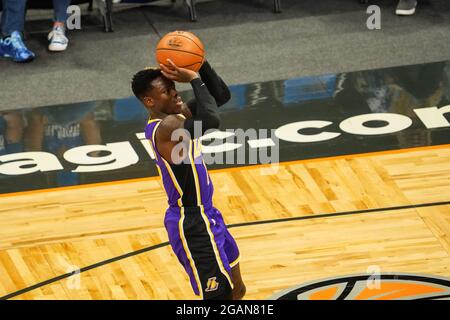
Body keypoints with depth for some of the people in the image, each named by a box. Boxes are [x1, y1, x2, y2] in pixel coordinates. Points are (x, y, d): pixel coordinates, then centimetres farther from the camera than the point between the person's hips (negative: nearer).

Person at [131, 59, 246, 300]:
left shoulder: (178, 113, 4)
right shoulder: (166, 127, -25)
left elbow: (221, 95, 9)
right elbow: (211, 121, -39)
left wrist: (202, 65, -7)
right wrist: (195, 79, -28)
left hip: (204, 215, 10)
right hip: (192, 225, -10)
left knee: (235, 291, 20)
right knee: (217, 296, -7)